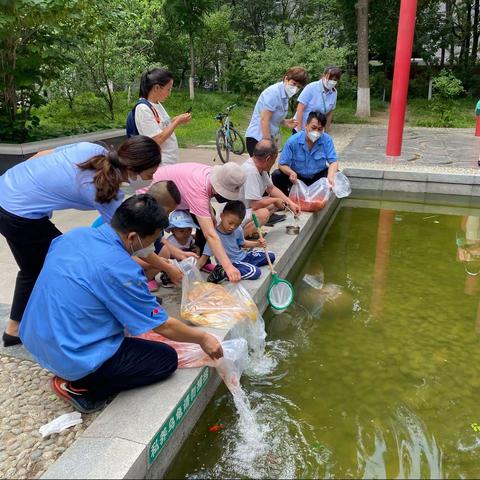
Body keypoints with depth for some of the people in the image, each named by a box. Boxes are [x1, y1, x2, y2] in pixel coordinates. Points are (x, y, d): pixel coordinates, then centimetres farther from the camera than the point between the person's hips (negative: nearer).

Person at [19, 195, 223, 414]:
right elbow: (164, 326, -13)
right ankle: (82, 388, -2)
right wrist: (202, 338, 3)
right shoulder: (120, 269, -24)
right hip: (74, 358, -8)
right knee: (167, 359, 2)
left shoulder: (75, 234, -4)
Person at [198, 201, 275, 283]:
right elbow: (204, 257, -22)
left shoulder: (238, 230, -6)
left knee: (271, 256, 11)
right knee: (255, 272, -30)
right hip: (231, 263, -7)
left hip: (243, 257, 7)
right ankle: (221, 272, -19)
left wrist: (257, 244, -1)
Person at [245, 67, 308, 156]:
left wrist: (285, 122, 1)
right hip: (257, 138, -9)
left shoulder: (285, 95, 10)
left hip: (267, 137, 9)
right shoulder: (273, 92, -17)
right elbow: (264, 120, -21)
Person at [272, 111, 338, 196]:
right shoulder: (293, 141, -19)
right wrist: (291, 173, -41)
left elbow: (333, 162, -16)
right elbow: (282, 164, -17)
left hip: (317, 177, 1)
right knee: (276, 176, -25)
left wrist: (330, 177, -40)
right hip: (297, 177, -1)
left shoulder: (327, 140, -16)